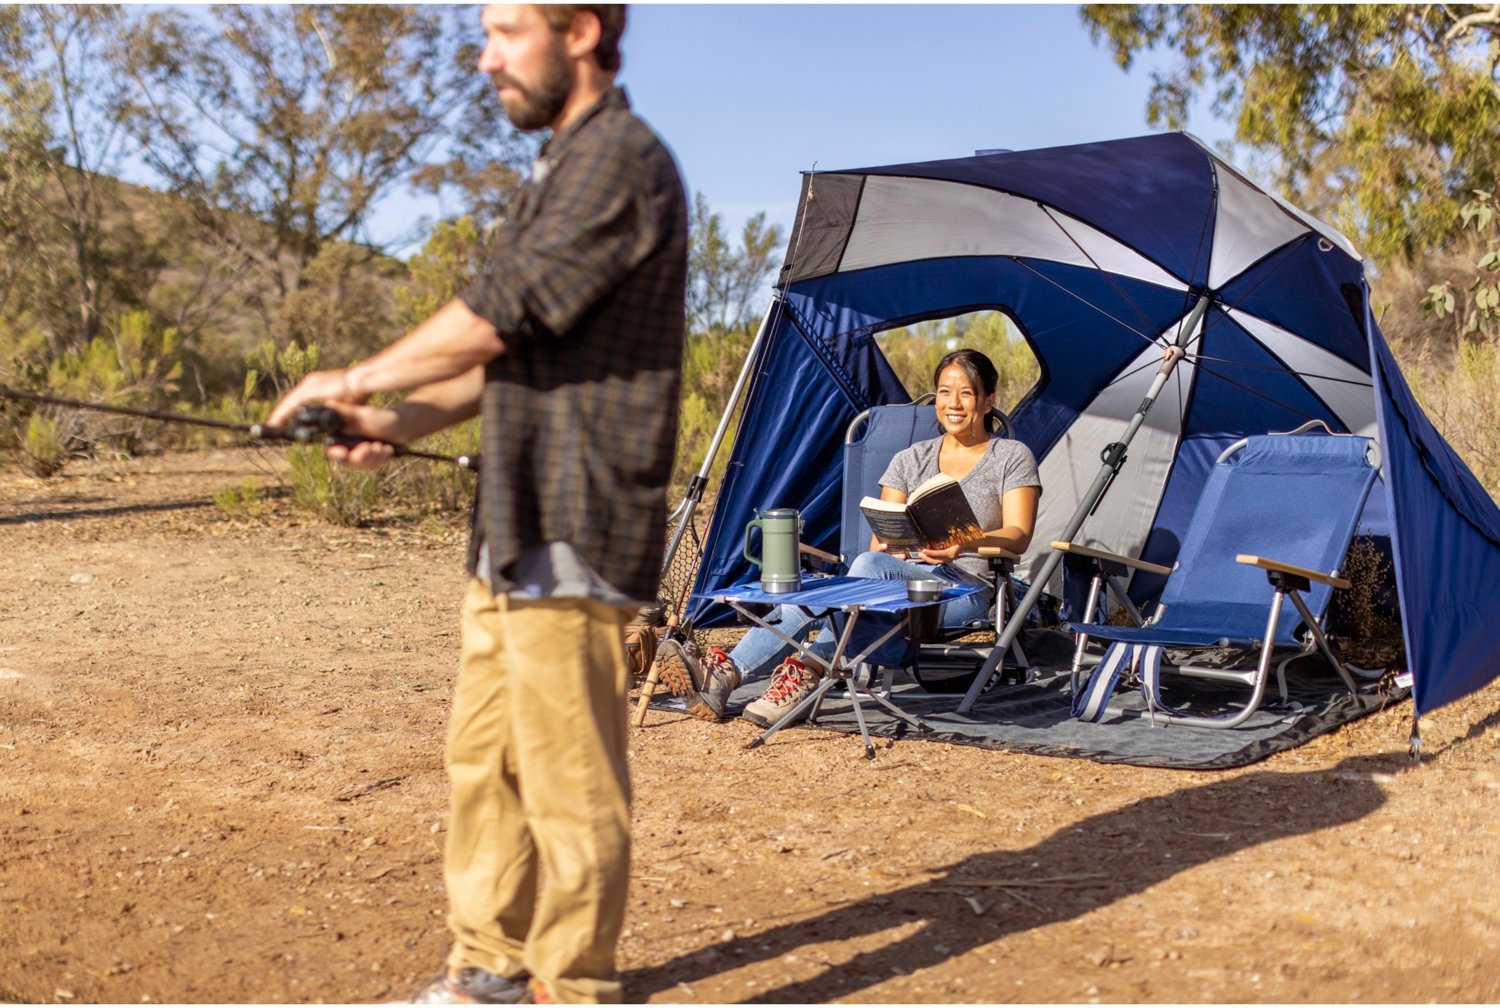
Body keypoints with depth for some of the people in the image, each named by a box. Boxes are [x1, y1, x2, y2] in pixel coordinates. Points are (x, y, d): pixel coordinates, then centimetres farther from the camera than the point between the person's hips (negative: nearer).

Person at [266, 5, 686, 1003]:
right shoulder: (566, 167, 20)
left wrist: (355, 381, -4)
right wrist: (403, 423, 10)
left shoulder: (621, 160, -12)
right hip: (518, 529, 10)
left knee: (568, 780, -3)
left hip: (572, 536, -10)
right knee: (484, 758, 16)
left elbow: (498, 317, -17)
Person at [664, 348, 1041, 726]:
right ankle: (727, 672, -41)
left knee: (870, 567, -36)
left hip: (964, 590, -4)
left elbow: (1018, 536, -5)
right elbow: (880, 538, 12)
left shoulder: (1013, 458, 7)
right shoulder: (910, 460, 19)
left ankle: (807, 670, -40)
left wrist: (966, 543, -25)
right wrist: (891, 546, -14)